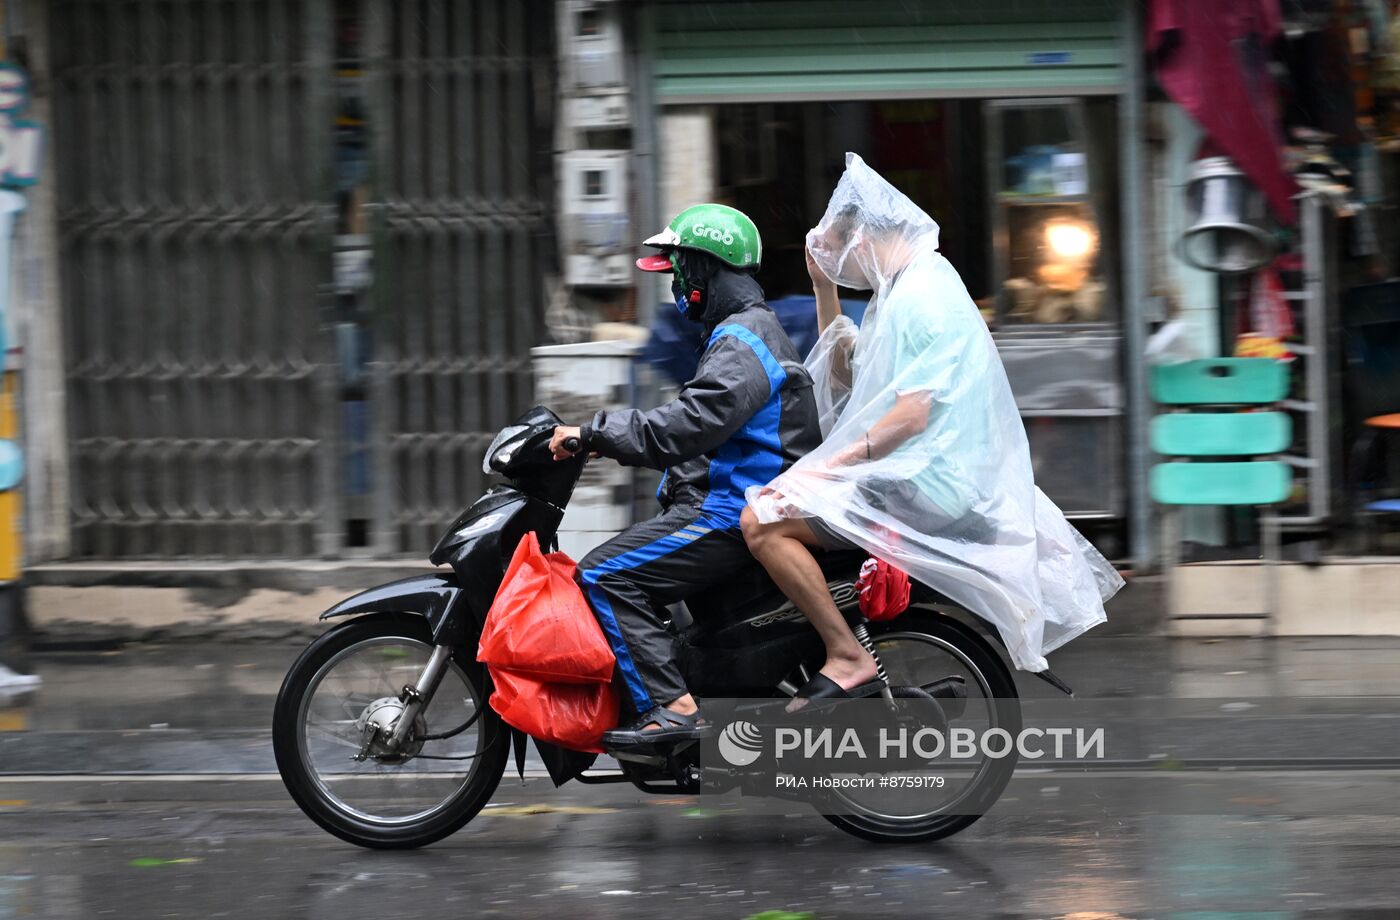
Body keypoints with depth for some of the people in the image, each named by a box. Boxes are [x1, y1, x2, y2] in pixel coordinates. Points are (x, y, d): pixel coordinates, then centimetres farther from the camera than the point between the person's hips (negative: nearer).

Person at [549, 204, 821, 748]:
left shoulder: (743, 341, -14)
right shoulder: (744, 333, 22)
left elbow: (690, 425, -27)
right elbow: (694, 423, 26)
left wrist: (593, 434, -24)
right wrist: (606, 439, 18)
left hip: (734, 514, -11)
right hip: (718, 503, 11)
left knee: (605, 575, -18)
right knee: (614, 571, 17)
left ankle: (670, 708, -26)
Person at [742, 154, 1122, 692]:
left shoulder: (919, 297, -16)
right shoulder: (904, 288, 17)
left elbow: (912, 415, -23)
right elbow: (843, 372, 26)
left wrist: (827, 468, -21)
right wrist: (823, 286, 18)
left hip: (924, 485, -11)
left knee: (763, 521, -22)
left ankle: (847, 657, -22)